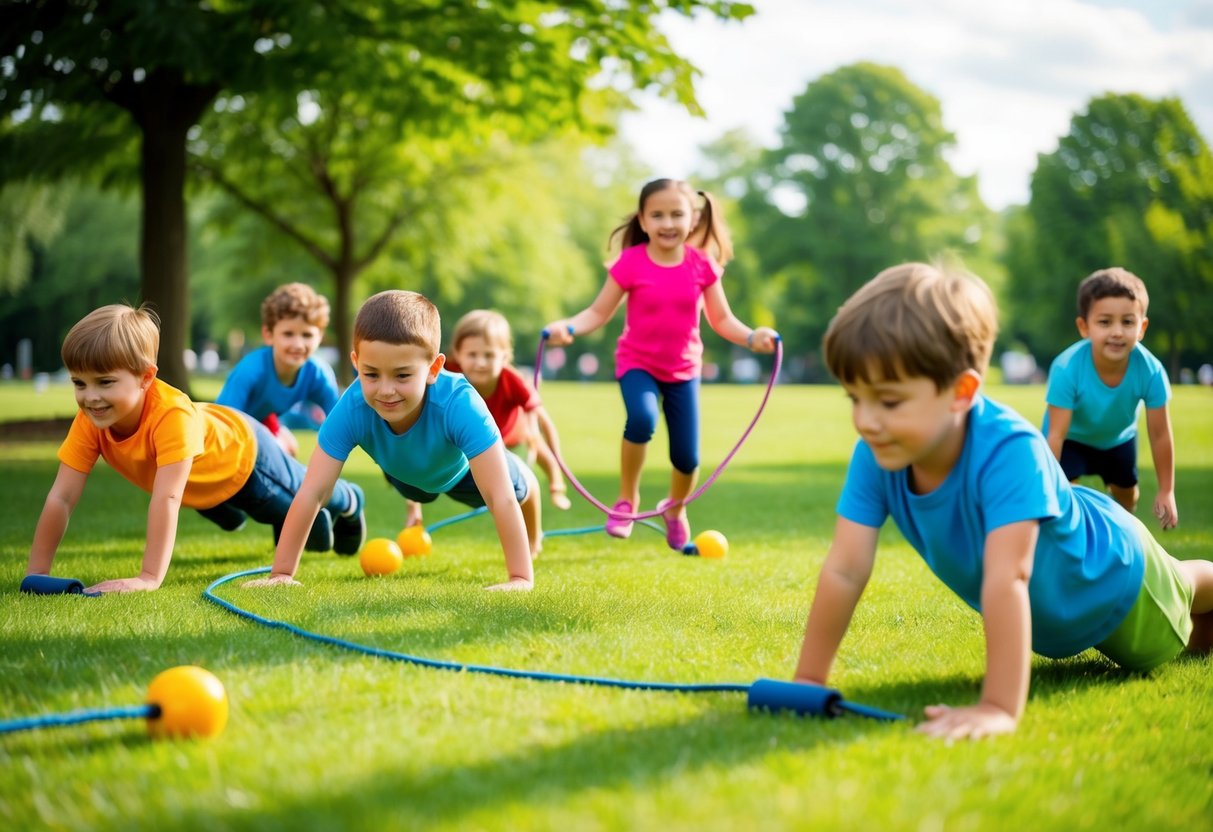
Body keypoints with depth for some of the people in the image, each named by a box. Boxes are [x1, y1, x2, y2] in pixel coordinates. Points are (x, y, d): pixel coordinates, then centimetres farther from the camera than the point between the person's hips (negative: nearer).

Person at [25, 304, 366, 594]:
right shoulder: (89, 422, -33)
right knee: (230, 519, 35)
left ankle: (348, 503, 58)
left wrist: (149, 578, -60)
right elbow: (61, 497, -33)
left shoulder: (172, 415, -50)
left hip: (243, 453, -5)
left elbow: (166, 498, -55)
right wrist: (36, 573, -39)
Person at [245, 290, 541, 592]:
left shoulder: (460, 404, -51)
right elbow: (311, 494, -41)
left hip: (461, 467, -2)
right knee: (418, 494, 36)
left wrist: (521, 578, -55)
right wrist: (281, 573, -42)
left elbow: (501, 498, -51)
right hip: (404, 472, 2)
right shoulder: (350, 408, -44)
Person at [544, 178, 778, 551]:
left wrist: (752, 337, -20)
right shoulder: (631, 263, -14)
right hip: (637, 364, -2)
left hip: (684, 369, 3)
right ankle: (626, 500, -9)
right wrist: (567, 326, -29)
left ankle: (675, 508, 38)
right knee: (642, 419, -34)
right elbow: (599, 312, -10)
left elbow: (722, 319, -2)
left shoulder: (702, 265, -8)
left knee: (687, 457, 2)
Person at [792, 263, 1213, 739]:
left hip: (1106, 568, -4)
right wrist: (807, 680, -34)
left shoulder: (1009, 450, -48)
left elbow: (1006, 580, -56)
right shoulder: (875, 455, -32)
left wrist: (999, 709, -61)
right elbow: (844, 571, -32)